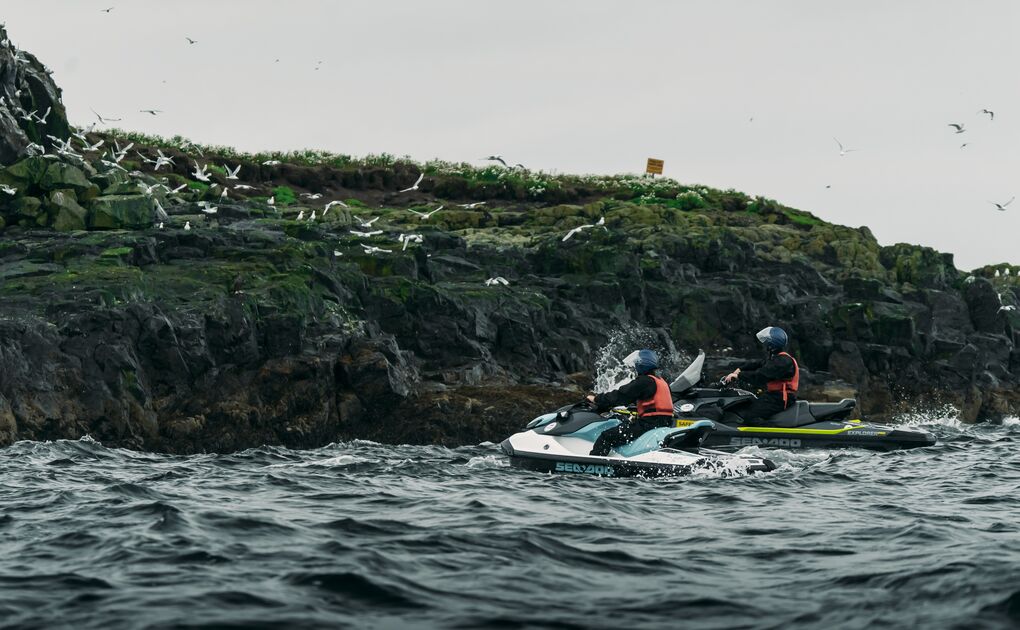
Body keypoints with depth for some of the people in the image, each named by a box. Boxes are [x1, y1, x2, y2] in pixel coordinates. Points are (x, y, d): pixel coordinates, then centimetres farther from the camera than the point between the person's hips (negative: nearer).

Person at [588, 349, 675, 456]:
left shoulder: (644, 381, -9)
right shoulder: (662, 382, 21)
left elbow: (621, 395, -9)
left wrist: (597, 399, 0)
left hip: (649, 423, -10)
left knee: (606, 437, -11)